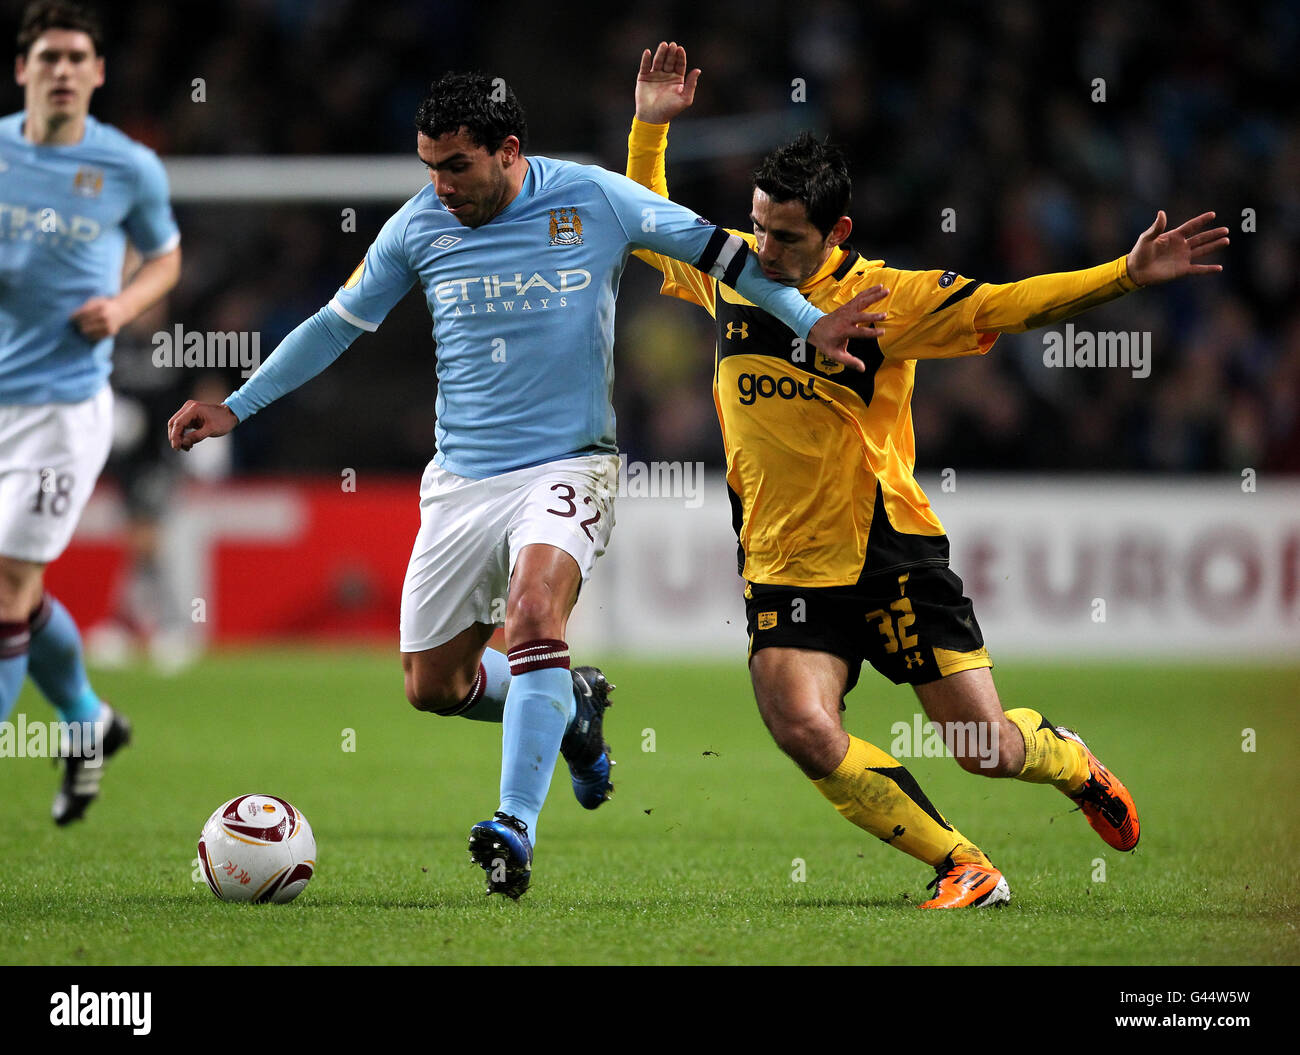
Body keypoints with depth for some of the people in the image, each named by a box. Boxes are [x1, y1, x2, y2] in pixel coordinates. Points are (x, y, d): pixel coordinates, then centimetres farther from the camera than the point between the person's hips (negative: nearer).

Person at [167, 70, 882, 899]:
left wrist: (808, 320, -7)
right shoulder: (418, 227, 0)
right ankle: (571, 706, 34)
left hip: (568, 466, -4)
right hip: (463, 480, 4)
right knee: (432, 686, 5)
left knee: (534, 613, -31)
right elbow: (337, 325, 11)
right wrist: (236, 409, 9)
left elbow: (718, 250, 2)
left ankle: (517, 831, -31)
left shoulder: (595, 201, -7)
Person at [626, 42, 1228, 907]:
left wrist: (1128, 276, -21)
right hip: (786, 567, 3)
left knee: (987, 747, 0)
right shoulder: (728, 271, 3)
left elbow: (1006, 307, -11)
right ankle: (963, 868, -6)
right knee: (803, 730, -22)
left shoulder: (883, 298, -9)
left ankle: (1070, 761, 38)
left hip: (891, 553, -3)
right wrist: (650, 126, 8)